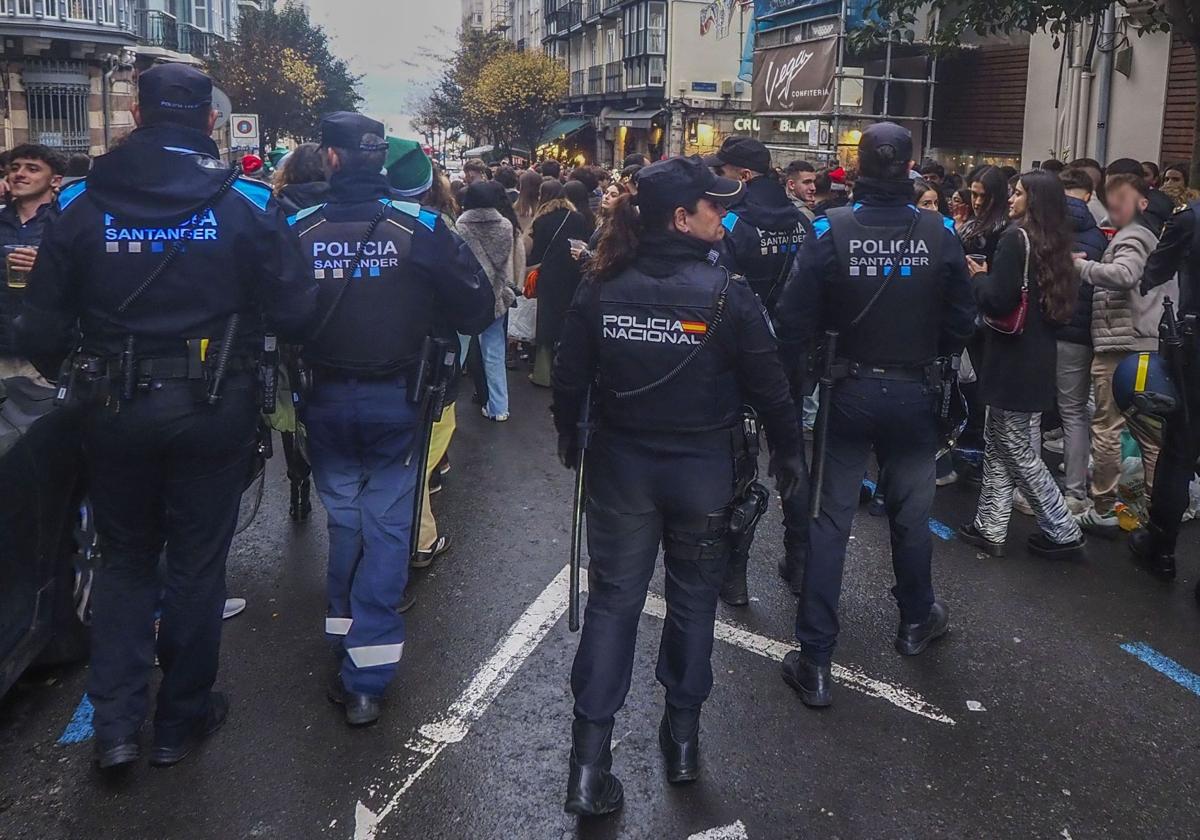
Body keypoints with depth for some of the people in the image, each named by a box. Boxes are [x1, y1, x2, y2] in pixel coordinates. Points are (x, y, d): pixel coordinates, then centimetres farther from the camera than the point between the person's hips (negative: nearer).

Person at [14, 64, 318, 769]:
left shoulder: (81, 207, -3)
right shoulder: (248, 205, -8)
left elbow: (42, 334, -3)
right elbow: (295, 315, -10)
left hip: (116, 411, 2)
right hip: (215, 412, -1)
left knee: (127, 558, 19)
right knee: (198, 563, 12)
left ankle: (117, 723, 16)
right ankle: (182, 720, 24)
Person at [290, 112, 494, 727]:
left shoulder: (299, 230, -7)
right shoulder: (420, 227, -10)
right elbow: (475, 309, -8)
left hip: (326, 400, 2)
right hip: (395, 399, -1)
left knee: (343, 520, 18)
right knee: (386, 527, 4)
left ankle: (347, 649, 28)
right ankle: (366, 679, 3)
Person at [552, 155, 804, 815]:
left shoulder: (602, 288, -5)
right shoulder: (726, 293, -14)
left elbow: (569, 378, 2)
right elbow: (767, 384, -7)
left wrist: (570, 439, 21)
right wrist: (787, 450, 9)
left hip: (621, 464, 2)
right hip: (704, 469, -2)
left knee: (613, 598, 8)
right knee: (693, 595, 16)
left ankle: (589, 759, 8)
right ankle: (683, 734, 30)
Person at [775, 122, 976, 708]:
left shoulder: (831, 230, -14)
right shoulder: (939, 234, -9)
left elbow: (795, 319, -12)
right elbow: (961, 320, -2)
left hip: (849, 391, -1)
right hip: (912, 393, 1)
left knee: (831, 517, 4)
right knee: (911, 511, 19)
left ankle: (814, 660, 5)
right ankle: (916, 621, 40)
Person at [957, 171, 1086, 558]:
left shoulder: (1015, 238, -15)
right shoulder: (1053, 243, 10)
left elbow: (997, 300, -21)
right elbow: (1061, 306, 17)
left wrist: (978, 277, -1)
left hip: (1013, 360, -8)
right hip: (1039, 358, 8)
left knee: (1015, 448, 2)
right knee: (999, 443, 15)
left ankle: (1063, 532, 9)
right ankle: (990, 528, 21)